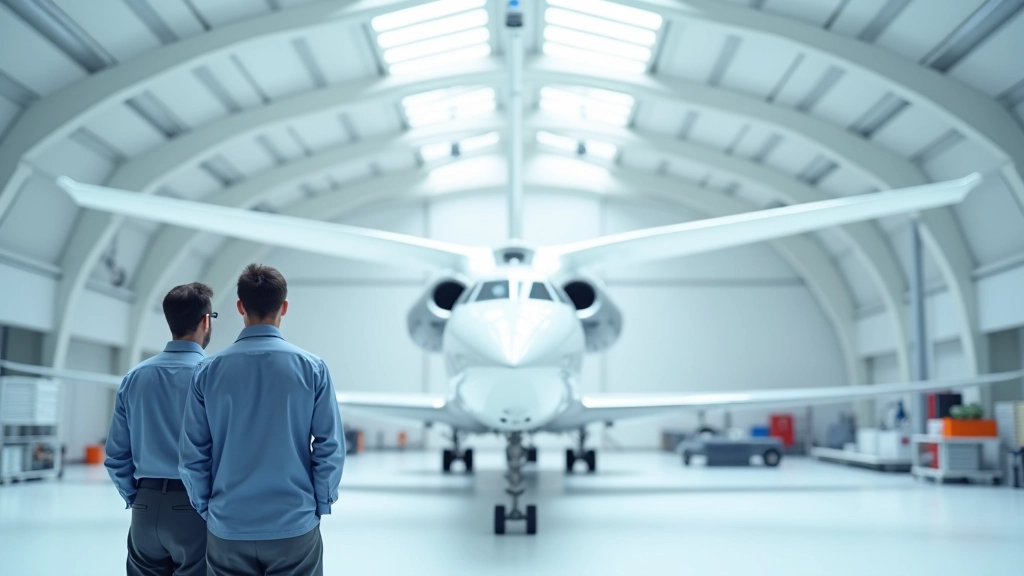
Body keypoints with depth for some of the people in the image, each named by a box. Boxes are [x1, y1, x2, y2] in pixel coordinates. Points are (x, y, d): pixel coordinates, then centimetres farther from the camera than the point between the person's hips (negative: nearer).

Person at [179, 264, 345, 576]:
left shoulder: (208, 370, -2)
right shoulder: (311, 367, -6)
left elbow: (193, 453, -1)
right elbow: (331, 446, -7)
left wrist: (205, 509, 12)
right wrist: (320, 505, 6)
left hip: (229, 527, 2)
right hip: (294, 526, -1)